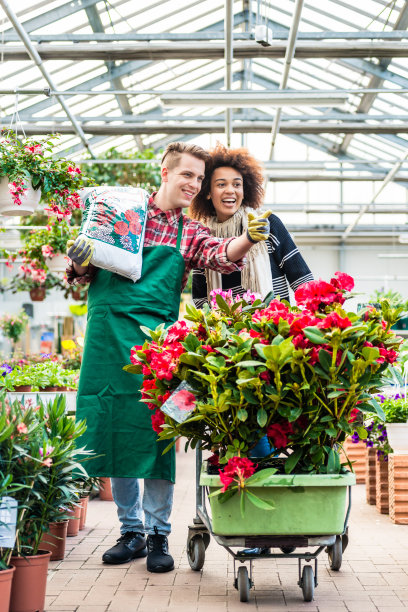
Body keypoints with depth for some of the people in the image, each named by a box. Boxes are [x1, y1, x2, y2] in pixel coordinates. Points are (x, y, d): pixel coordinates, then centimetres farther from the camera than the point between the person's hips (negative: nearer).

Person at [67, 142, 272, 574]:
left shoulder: (191, 234, 12)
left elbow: (222, 256, -11)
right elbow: (83, 273, 14)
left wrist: (249, 238, -32)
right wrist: (79, 261, -10)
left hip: (156, 339, 0)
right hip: (107, 335, 1)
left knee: (155, 433, -4)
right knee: (113, 430, 4)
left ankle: (158, 533, 9)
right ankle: (131, 530, 17)